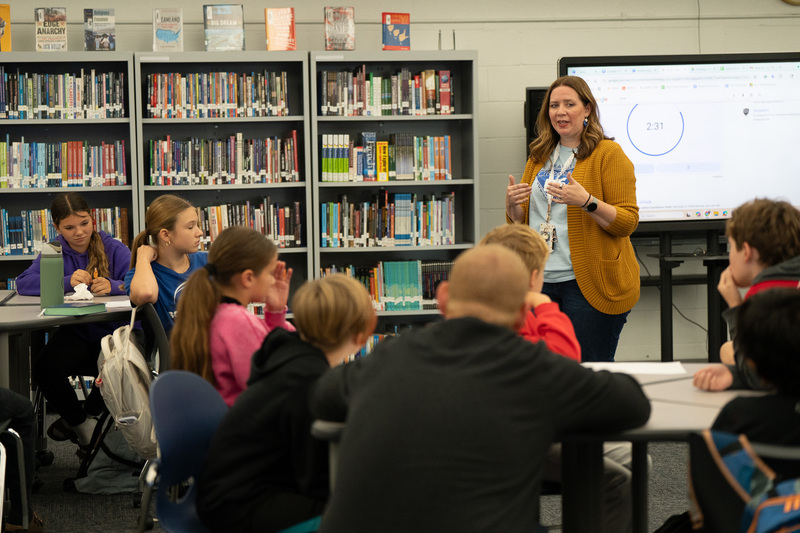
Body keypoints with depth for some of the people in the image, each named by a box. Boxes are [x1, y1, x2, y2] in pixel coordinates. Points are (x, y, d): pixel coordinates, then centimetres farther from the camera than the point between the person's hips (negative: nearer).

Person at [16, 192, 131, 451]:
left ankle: (88, 414, 3)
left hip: (115, 331, -2)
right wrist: (67, 281, -23)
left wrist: (113, 285, -34)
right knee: (44, 369, -25)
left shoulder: (114, 249, 0)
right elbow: (23, 283, -10)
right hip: (75, 331, 2)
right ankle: (80, 422, 7)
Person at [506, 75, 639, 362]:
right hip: (541, 282, 6)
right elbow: (520, 221, 21)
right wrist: (512, 204, -2)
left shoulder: (609, 153, -3)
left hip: (590, 284, -6)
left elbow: (627, 222, -10)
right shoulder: (539, 157, 16)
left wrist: (586, 201, -25)